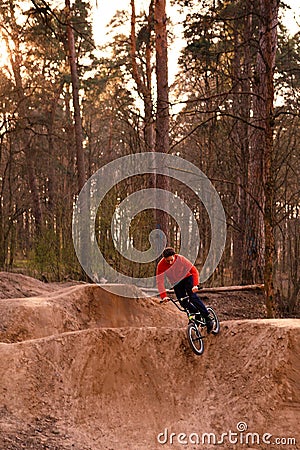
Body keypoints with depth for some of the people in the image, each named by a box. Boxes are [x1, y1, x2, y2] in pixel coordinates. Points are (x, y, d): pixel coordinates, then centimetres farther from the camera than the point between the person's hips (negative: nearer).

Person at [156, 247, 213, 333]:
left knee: (193, 297, -21)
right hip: (176, 283, 3)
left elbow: (194, 270, -28)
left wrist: (195, 285, -41)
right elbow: (159, 282, -24)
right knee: (183, 303, -10)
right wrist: (164, 296, -35)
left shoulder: (180, 258, -29)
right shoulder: (161, 265, -25)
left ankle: (208, 319, -15)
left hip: (187, 278, -3)